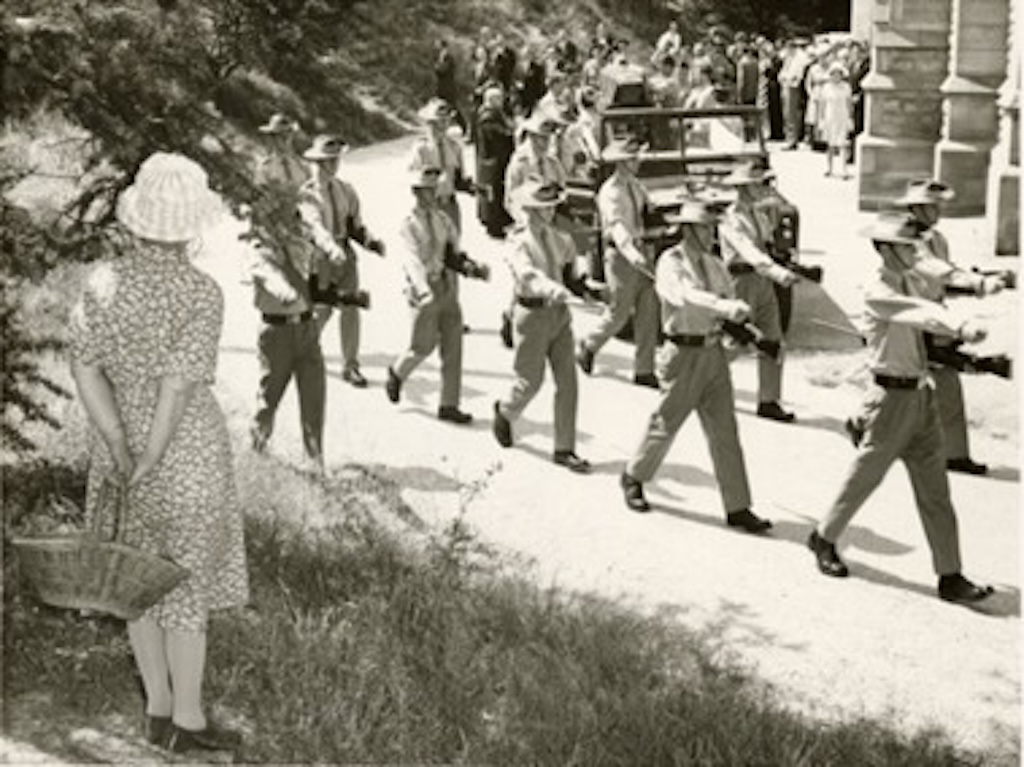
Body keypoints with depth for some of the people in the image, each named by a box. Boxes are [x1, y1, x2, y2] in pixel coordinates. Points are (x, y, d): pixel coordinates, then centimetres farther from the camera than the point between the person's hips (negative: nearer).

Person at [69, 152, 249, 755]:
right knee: (188, 587, 8)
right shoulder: (202, 294, -18)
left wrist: (120, 450, -13)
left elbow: (86, 368, -9)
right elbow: (178, 387, -22)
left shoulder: (104, 282, -4)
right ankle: (188, 721, 18)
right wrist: (149, 465, -16)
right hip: (188, 456, -5)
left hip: (122, 448, 5)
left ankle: (159, 711, 27)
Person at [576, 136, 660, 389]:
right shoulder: (610, 192, -17)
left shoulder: (635, 185, 10)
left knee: (648, 311, 4)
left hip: (639, 251, 7)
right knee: (618, 312, 2)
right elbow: (616, 226, -32)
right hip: (621, 255, -7)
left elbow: (649, 208, 24)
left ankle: (644, 371, 10)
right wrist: (633, 255, -46)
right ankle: (588, 348, 30)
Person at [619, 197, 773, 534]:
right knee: (666, 424, 8)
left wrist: (736, 312, -13)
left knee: (724, 430, 4)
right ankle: (633, 478, 34)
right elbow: (688, 295, -32)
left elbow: (729, 298, 10)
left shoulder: (714, 265, 9)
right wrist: (726, 307, -45)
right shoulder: (671, 263, -13)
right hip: (685, 353, -6)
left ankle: (737, 508, 6)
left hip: (714, 352, 6)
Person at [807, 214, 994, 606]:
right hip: (894, 395, -8)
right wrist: (960, 327, -46)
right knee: (867, 474, 8)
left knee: (934, 488, 6)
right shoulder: (878, 295, -18)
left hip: (921, 393, 8)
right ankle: (824, 538, 33)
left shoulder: (907, 282, 9)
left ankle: (950, 576, 8)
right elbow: (921, 313, -34)